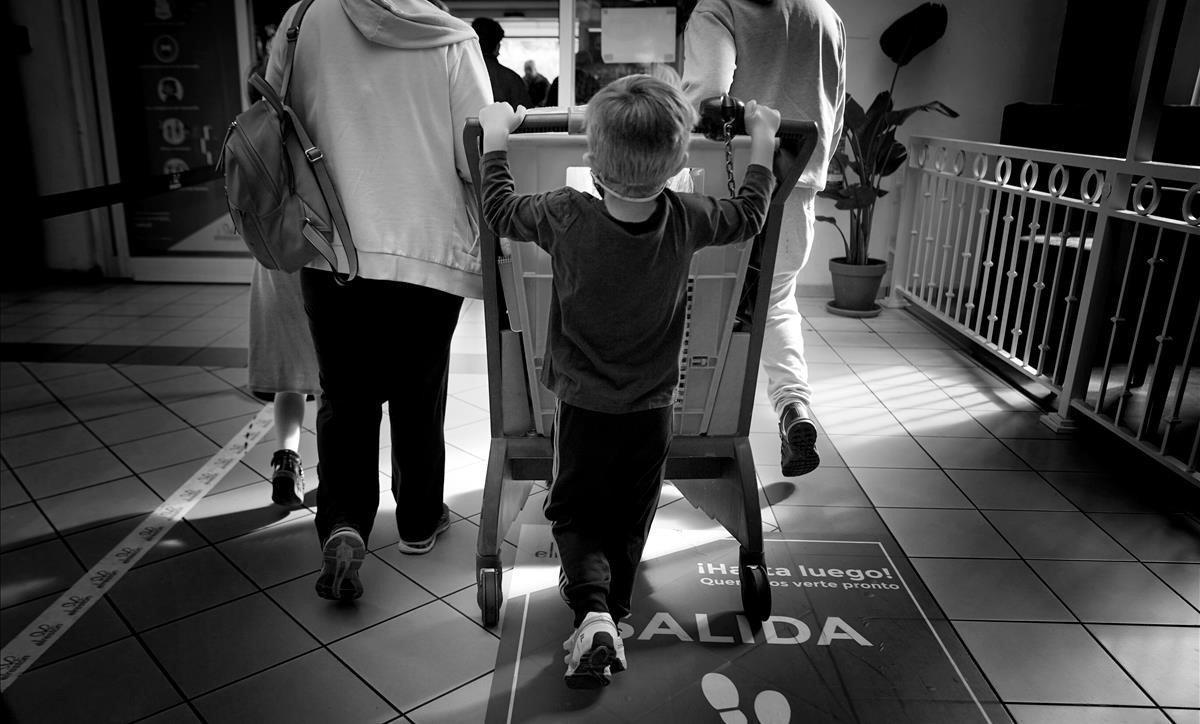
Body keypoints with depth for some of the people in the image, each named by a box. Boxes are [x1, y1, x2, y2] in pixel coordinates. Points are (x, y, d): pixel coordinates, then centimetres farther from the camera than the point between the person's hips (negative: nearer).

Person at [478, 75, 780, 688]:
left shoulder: (565, 216, -20)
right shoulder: (687, 220, -15)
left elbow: (498, 210, -2)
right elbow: (750, 215, 5)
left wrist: (496, 135, 10)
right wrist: (762, 140, 17)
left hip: (583, 407, -2)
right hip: (652, 411, 2)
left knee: (573, 515, 14)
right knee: (629, 521, 20)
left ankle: (593, 611, -8)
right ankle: (612, 609, 36)